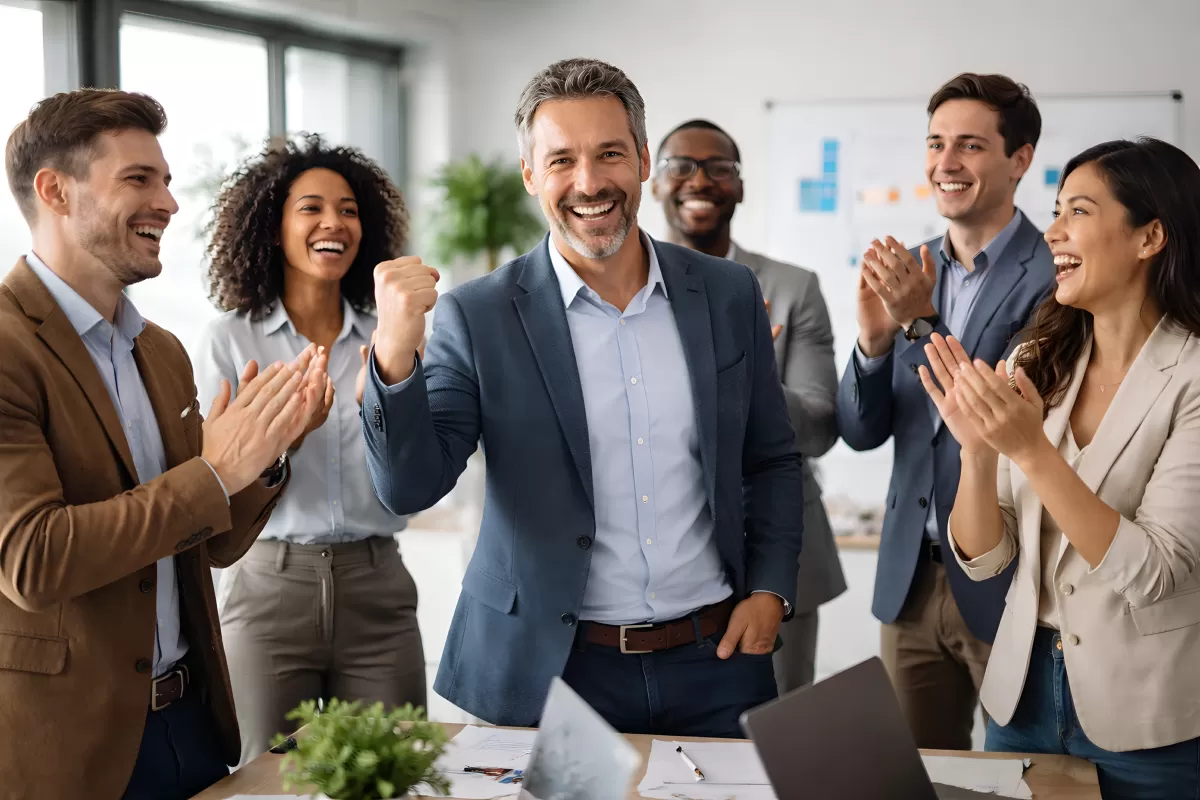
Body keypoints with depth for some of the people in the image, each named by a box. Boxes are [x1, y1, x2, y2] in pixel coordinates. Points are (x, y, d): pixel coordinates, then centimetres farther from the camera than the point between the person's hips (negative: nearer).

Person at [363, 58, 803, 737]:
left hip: (715, 661, 3)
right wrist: (395, 356, -27)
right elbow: (409, 488, -12)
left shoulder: (729, 294, 3)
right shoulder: (479, 317, -6)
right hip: (551, 675, -2)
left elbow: (773, 461, 12)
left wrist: (771, 590, 0)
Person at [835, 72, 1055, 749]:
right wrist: (875, 339, -13)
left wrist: (922, 321, -25)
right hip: (913, 580, 6)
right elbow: (861, 433, 5)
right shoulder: (911, 274, 7)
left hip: (1008, 589, -6)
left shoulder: (1056, 275, -12)